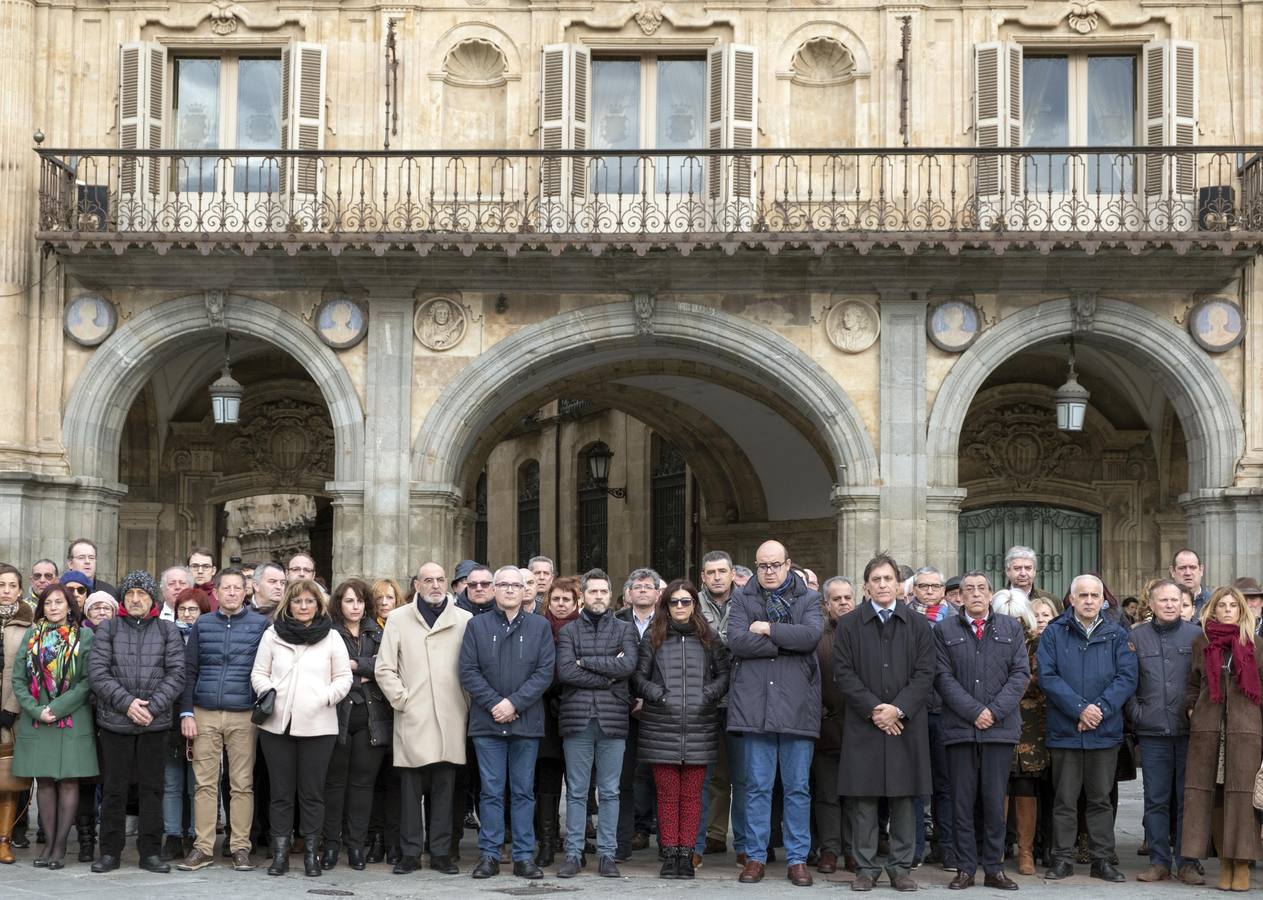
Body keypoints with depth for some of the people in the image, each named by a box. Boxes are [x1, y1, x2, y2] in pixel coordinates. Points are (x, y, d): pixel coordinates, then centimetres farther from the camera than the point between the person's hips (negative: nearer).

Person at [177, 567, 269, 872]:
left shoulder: (260, 625, 4)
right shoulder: (202, 625, 10)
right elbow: (189, 671, 9)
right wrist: (187, 712, 2)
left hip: (244, 716, -2)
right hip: (205, 715, 2)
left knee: (242, 785, 0)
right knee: (205, 783, 2)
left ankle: (240, 847, 6)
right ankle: (203, 847, 7)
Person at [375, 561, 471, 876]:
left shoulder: (464, 620, 7)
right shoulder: (398, 619, 6)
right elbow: (384, 668, 5)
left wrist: (468, 703, 1)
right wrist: (402, 699, -3)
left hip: (450, 720, 1)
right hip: (412, 720, -1)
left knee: (444, 788, 4)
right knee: (411, 788, 1)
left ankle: (441, 853, 12)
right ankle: (410, 853, 9)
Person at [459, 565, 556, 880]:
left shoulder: (540, 626, 6)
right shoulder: (477, 626, 6)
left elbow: (545, 672, -2)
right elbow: (468, 671, -1)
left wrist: (514, 703, -12)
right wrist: (494, 703, -11)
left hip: (526, 722, 0)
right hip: (487, 722, 0)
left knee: (524, 791, 6)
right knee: (491, 791, 3)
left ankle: (524, 856, 11)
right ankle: (489, 855, 10)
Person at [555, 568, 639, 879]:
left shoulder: (625, 629, 9)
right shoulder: (568, 631, 7)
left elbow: (629, 665, -8)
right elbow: (564, 671, -7)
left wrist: (586, 661, -8)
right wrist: (608, 675, -9)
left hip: (612, 720, 0)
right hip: (577, 719, 0)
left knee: (609, 792, 5)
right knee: (576, 791, 5)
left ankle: (607, 854, 12)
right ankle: (574, 853, 12)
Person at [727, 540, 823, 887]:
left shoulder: (808, 598, 9)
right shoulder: (742, 598, 9)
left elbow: (812, 634, -11)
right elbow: (737, 641, -8)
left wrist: (768, 629, -9)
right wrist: (788, 642, -9)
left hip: (797, 705, 0)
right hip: (755, 703, 0)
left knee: (798, 787, 6)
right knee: (757, 787, 6)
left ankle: (798, 859, 13)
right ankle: (755, 856, 14)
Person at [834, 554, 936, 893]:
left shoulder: (918, 625, 8)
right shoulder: (849, 624, 5)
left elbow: (925, 673, 1)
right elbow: (843, 673, -1)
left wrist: (898, 709, -11)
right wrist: (873, 709, -11)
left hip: (906, 724, 1)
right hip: (863, 725, -1)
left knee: (904, 798, 3)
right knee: (863, 799, 1)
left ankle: (901, 867, 12)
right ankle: (865, 867, 9)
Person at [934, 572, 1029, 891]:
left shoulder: (1011, 628, 11)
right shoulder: (944, 630, 7)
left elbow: (1020, 673, 3)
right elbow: (944, 677, -1)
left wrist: (995, 711, -8)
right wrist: (974, 711, -11)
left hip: (1000, 728, 1)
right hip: (959, 728, -1)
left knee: (995, 802, 3)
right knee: (962, 802, 3)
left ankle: (994, 869, 11)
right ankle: (965, 869, 9)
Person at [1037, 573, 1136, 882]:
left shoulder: (1116, 635, 5)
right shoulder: (1054, 633, 2)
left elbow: (1126, 677, -2)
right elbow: (1048, 677, -6)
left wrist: (1100, 709, -14)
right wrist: (1080, 708, -15)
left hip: (1105, 730, 1)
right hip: (1065, 729, -1)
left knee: (1101, 798, 9)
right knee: (1064, 799, 5)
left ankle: (1102, 859, 16)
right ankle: (1062, 859, 12)